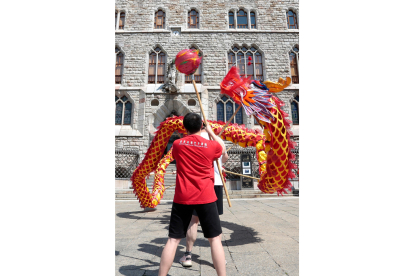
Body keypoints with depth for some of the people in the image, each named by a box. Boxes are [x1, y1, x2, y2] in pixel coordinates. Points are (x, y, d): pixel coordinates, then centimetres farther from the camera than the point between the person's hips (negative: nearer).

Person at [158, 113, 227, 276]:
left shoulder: (177, 144, 1)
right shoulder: (211, 145, -4)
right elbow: (223, 147, 19)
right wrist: (211, 131, 27)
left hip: (182, 198, 2)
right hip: (205, 197, -2)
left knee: (173, 239, 11)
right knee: (215, 239, 9)